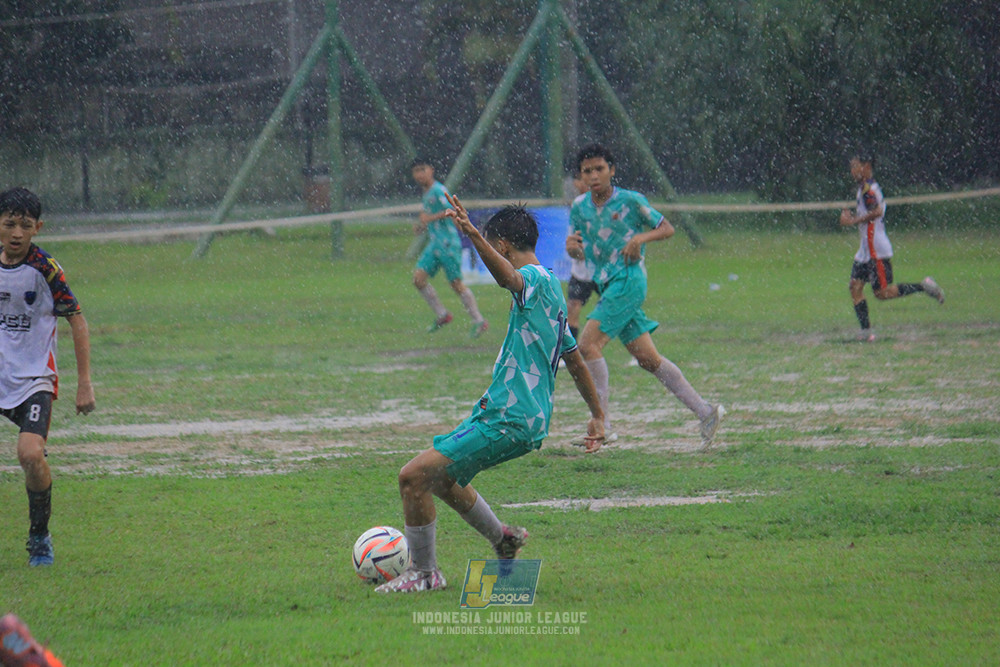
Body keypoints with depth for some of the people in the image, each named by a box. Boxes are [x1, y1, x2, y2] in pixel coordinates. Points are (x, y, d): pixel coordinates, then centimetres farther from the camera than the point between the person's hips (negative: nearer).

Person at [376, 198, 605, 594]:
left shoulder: (535, 279, -12)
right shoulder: (551, 288, 19)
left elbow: (507, 276, -38)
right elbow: (575, 359, 28)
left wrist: (473, 235, -55)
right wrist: (597, 416, 37)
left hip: (506, 421, -10)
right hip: (528, 419, 10)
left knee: (414, 476, -12)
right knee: (439, 475, 27)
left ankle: (424, 572, -1)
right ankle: (503, 539, 38)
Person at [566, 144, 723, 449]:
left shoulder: (631, 201, -4)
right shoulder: (579, 207, 11)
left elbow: (667, 228, 4)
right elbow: (577, 251, 13)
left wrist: (642, 238, -14)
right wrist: (572, 246, -11)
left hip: (628, 279, -7)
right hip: (608, 285, 7)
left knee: (589, 343, -18)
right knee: (647, 358, 5)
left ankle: (601, 424, -17)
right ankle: (704, 411, 11)